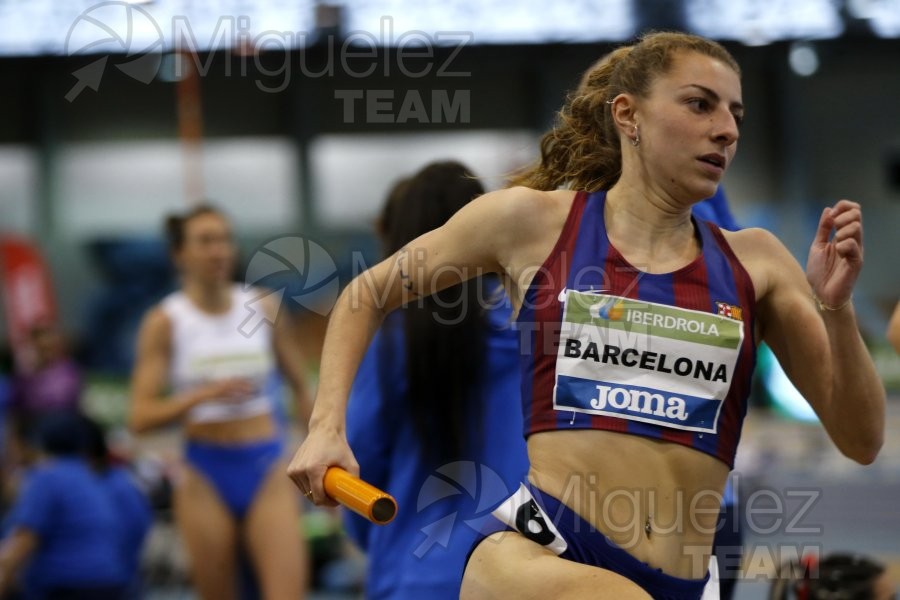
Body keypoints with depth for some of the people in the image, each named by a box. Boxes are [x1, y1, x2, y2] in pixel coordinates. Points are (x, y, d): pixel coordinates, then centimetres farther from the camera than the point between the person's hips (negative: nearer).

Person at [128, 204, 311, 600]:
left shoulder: (264, 308, 3)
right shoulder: (165, 322, -4)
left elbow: (300, 387, 13)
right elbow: (140, 416, -11)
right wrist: (203, 395, -25)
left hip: (266, 467, 1)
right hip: (205, 475, -1)